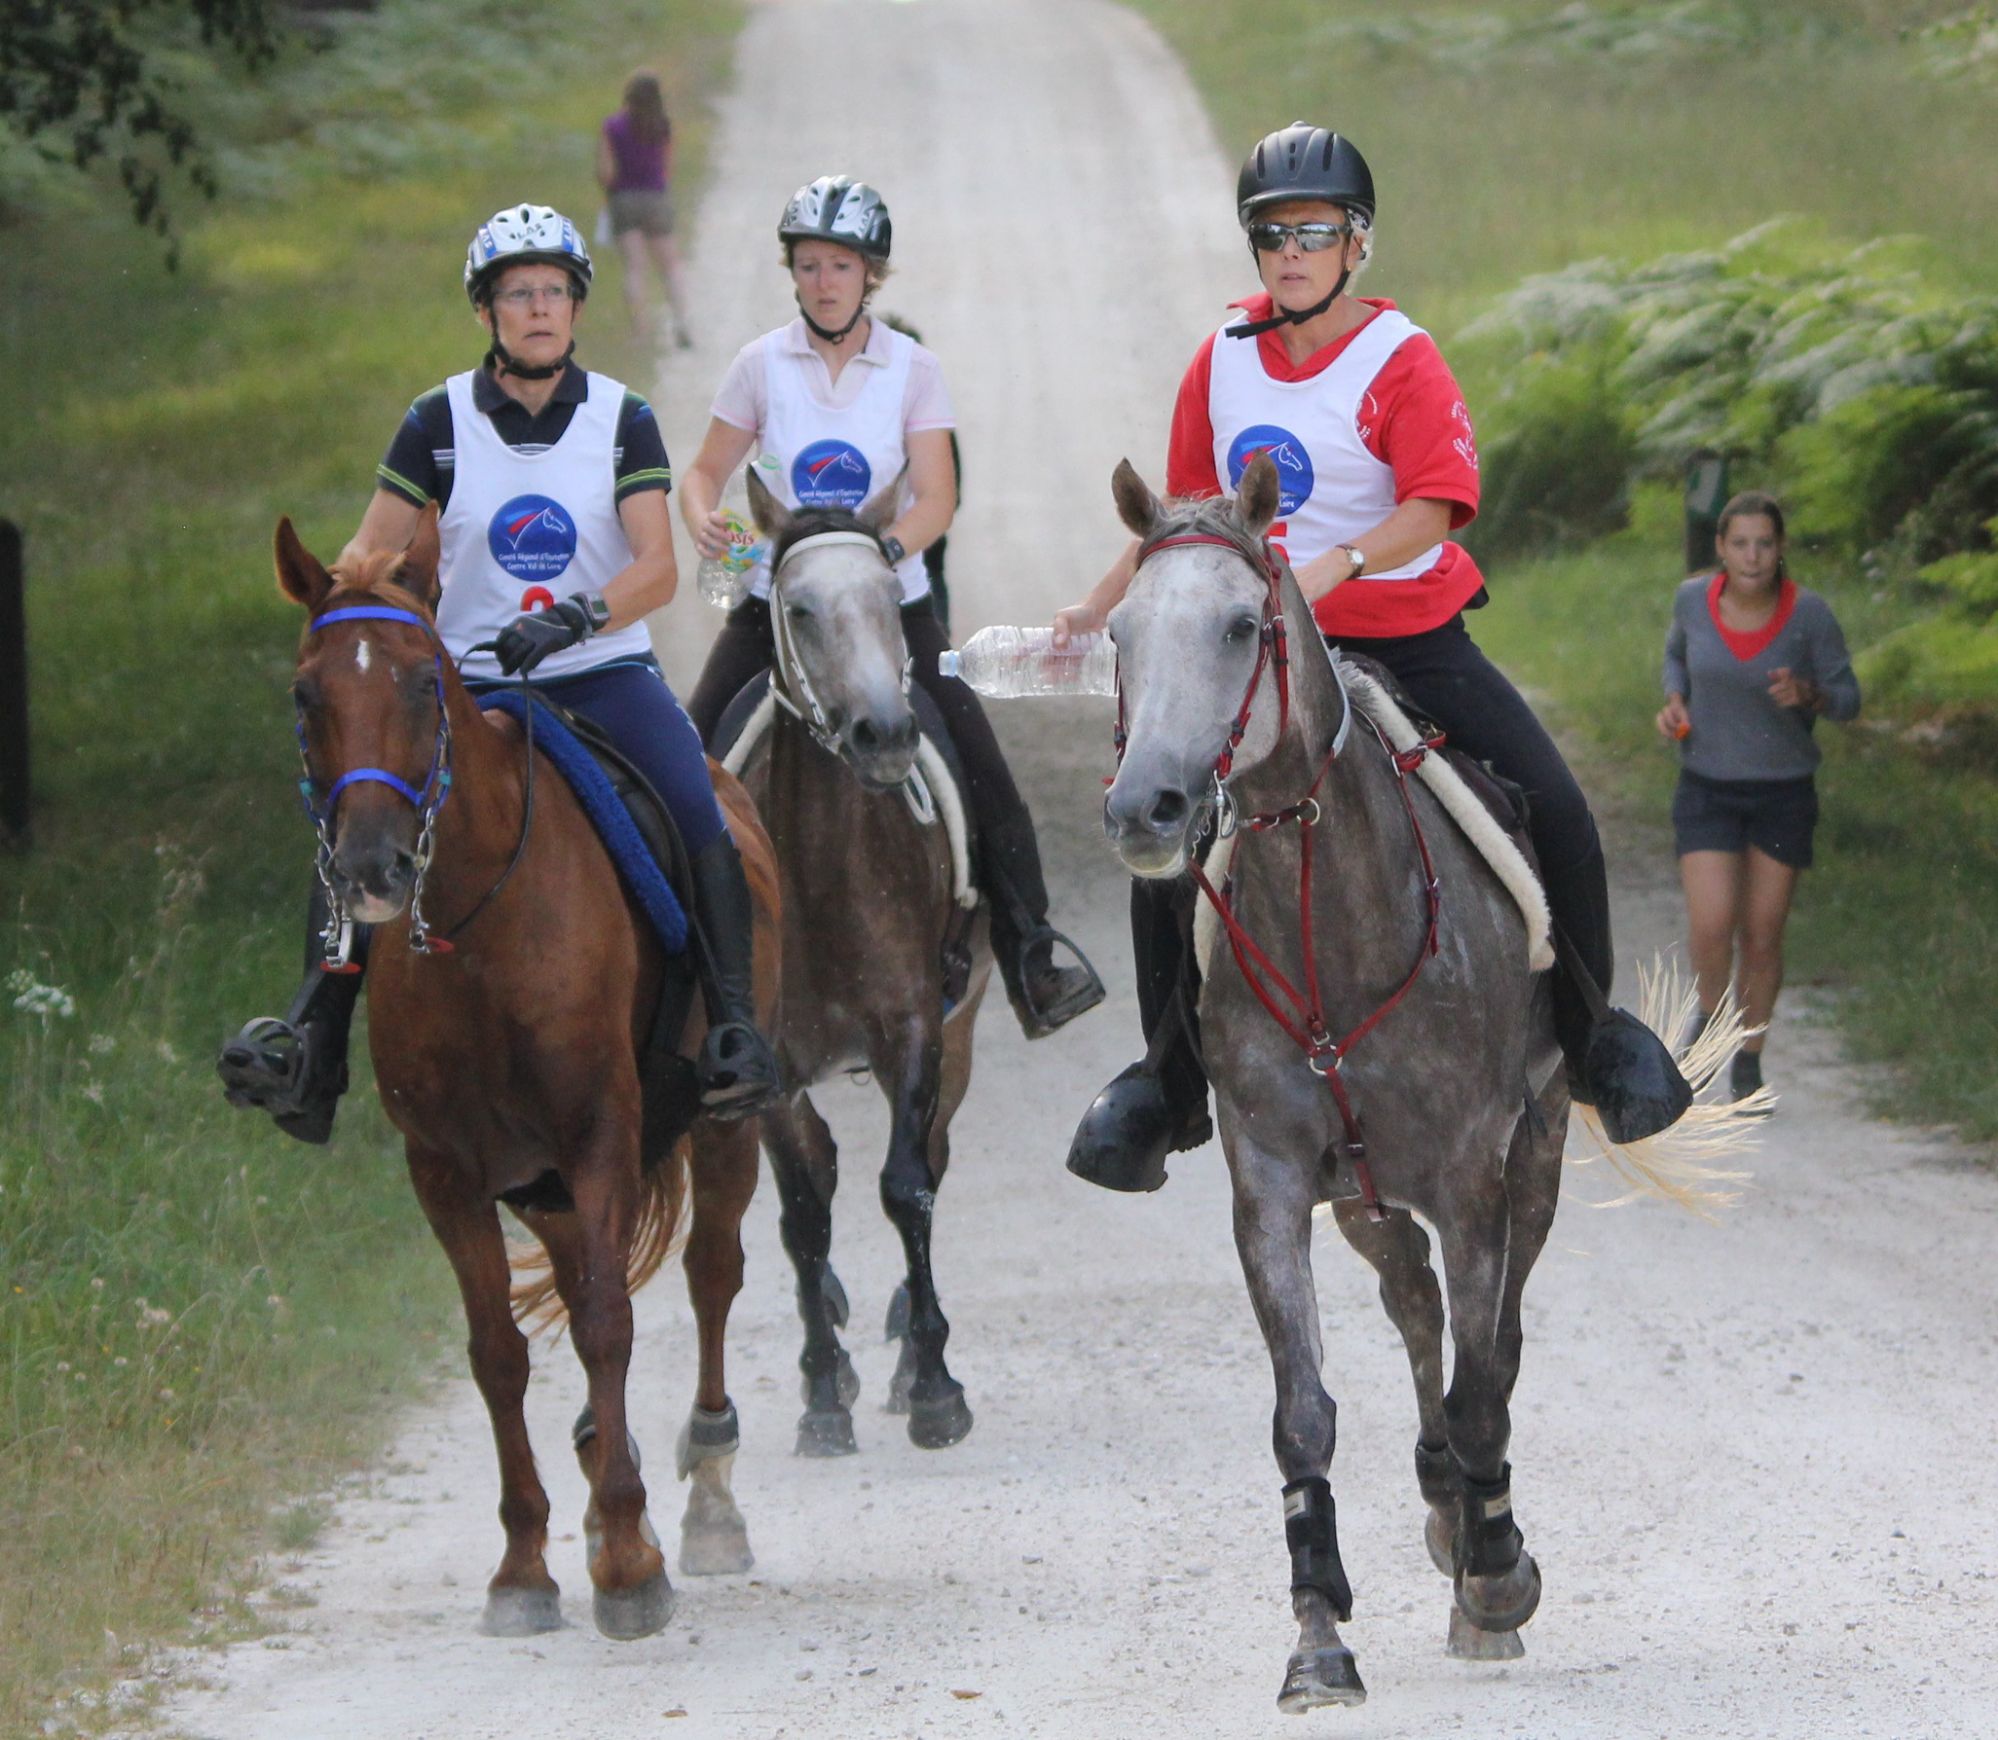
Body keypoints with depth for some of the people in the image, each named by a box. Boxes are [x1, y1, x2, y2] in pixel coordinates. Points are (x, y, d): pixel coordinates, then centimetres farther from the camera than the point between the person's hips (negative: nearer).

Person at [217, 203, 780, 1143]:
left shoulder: (622, 418, 0)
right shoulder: (440, 420, 2)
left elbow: (657, 565, -10)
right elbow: (372, 548, 3)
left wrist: (579, 617, -29)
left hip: (604, 675, -1)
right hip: (469, 678, 1)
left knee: (701, 818, -26)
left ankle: (735, 1029, -21)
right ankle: (312, 1039, -18)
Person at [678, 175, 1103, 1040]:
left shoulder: (911, 368, -1)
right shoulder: (762, 365, 0)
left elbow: (936, 497, -7)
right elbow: (707, 471, 5)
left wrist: (889, 545, -27)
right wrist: (704, 521, -18)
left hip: (890, 604, -1)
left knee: (984, 774, -10)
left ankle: (1030, 965, -3)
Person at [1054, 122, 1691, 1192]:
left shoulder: (1400, 359, -12)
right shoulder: (1225, 356, 3)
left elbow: (1429, 510, -24)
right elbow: (1185, 502, 13)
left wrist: (1334, 566, -39)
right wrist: (1100, 605, 5)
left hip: (1409, 640, -3)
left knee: (1554, 812, -15)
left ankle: (1596, 1038, 8)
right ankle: (1168, 1081, 10)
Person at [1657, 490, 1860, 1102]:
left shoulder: (1809, 613, -16)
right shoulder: (1694, 598, -10)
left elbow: (1847, 700, -6)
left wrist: (1807, 694, -28)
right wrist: (1674, 702, -7)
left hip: (1784, 794, 0)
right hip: (1708, 791, 0)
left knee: (1763, 938, 5)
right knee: (1711, 927, -14)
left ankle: (1748, 1059, 28)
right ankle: (1709, 1012, 19)